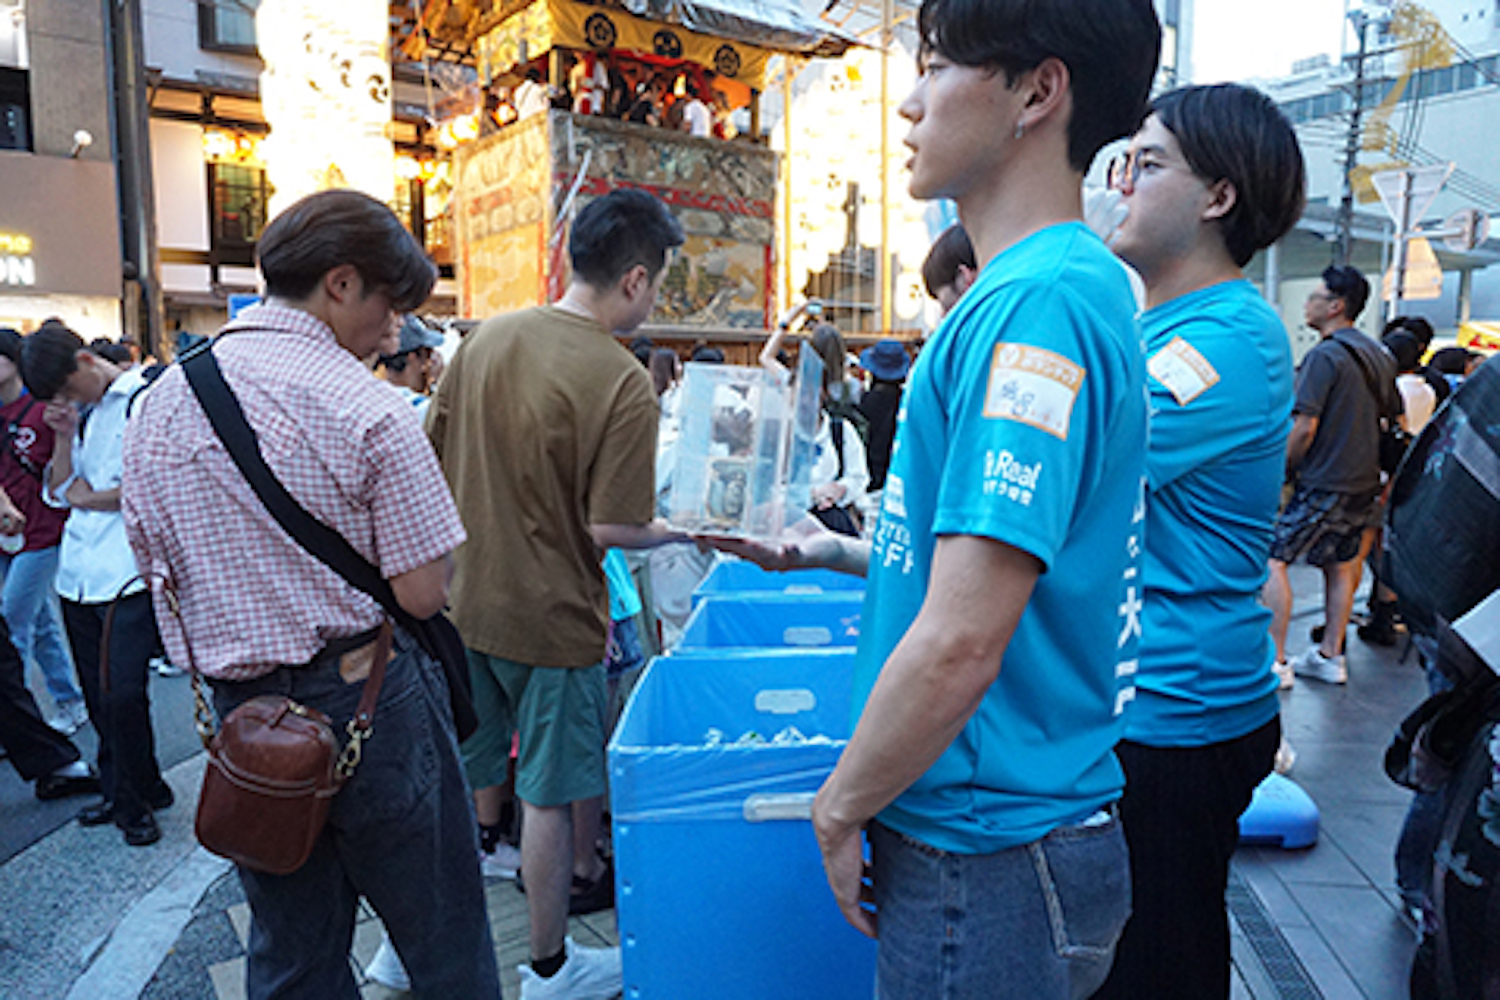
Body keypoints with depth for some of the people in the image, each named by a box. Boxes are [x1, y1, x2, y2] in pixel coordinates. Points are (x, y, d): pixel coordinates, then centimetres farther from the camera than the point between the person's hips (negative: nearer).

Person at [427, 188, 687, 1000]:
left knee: (457, 778, 21)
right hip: (551, 619, -6)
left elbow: (430, 461, 5)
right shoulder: (624, 384, -20)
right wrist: (681, 530, -2)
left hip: (465, 603, 6)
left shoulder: (485, 338, 0)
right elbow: (611, 529, -20)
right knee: (548, 793, 12)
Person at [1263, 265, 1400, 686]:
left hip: (1324, 484, -9)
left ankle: (1275, 662, -6)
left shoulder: (1325, 355, -15)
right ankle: (1330, 656, 23)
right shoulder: (1378, 355, 13)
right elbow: (1395, 418, 20)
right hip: (1364, 482, 9)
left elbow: (1304, 428, -20)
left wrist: (1278, 473, -9)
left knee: (1272, 559, -6)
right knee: (1338, 567, 16)